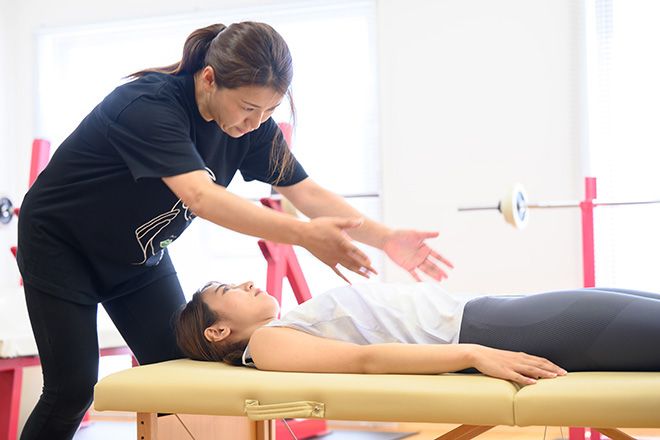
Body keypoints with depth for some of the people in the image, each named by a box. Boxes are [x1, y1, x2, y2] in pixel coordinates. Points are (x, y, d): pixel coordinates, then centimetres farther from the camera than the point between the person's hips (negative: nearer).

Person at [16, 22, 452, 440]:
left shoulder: (252, 123, -13)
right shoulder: (150, 105, -34)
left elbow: (305, 191, -11)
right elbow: (200, 196, -47)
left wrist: (386, 238, -23)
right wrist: (304, 235, -54)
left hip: (138, 256, 6)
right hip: (60, 246, -6)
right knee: (73, 389, -8)